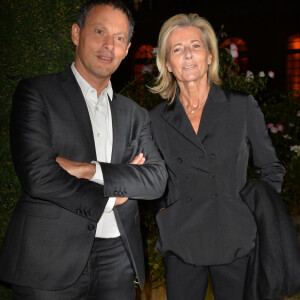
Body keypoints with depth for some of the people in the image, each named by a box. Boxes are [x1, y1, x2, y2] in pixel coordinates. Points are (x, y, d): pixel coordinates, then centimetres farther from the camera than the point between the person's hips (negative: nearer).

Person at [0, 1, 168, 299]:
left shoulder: (134, 114, 11)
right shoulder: (35, 92, -3)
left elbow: (157, 179, -1)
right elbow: (38, 176, -15)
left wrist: (91, 170, -14)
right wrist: (109, 197, -6)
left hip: (118, 261, 4)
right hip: (51, 262, -4)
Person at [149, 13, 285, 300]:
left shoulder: (243, 107, -1)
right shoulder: (156, 119, 2)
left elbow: (271, 169, 8)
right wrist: (163, 213, 1)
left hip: (237, 241, 0)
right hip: (181, 246, 1)